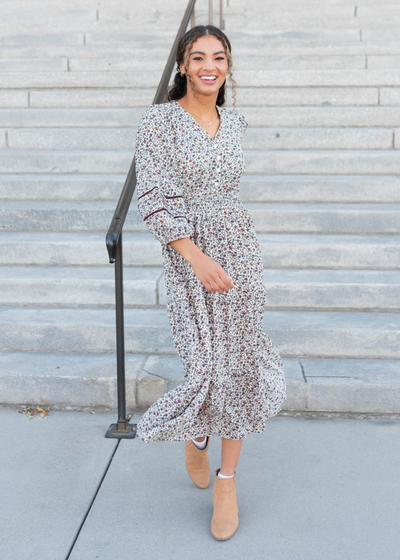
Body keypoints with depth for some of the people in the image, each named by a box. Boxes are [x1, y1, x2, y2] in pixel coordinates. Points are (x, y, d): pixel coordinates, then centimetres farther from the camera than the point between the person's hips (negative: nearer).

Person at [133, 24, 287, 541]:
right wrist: (198, 258, -21)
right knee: (206, 362, -3)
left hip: (239, 250, 5)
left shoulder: (234, 122, 8)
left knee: (239, 362, 4)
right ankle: (195, 433, 34)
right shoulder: (159, 120, -7)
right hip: (188, 257, -4)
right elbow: (153, 198, -14)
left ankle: (226, 481, 20)